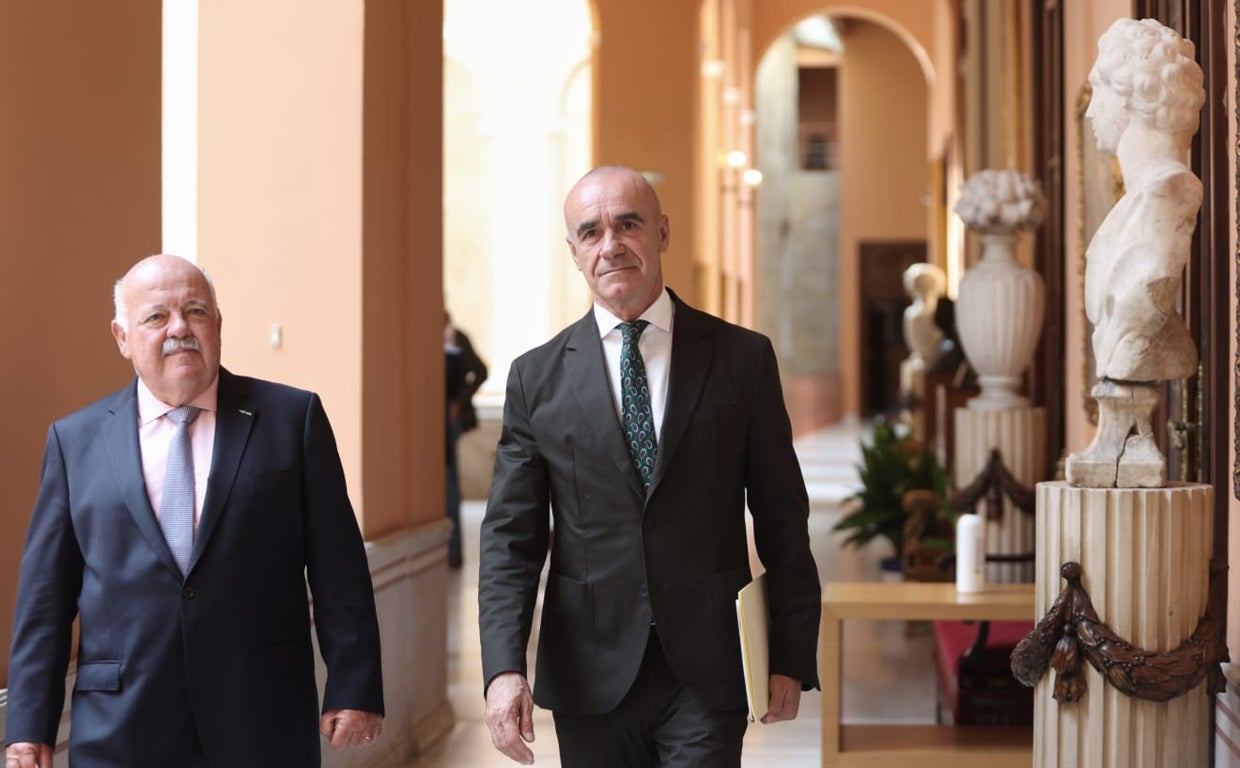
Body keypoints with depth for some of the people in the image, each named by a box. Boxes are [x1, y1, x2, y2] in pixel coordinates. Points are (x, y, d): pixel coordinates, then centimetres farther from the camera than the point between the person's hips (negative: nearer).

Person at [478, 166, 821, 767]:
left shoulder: (743, 358, 1)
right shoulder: (537, 377, 3)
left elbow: (782, 520, 4)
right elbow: (510, 537, 1)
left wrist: (792, 658, 2)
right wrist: (503, 668, -12)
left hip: (707, 672, -1)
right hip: (590, 674, 1)